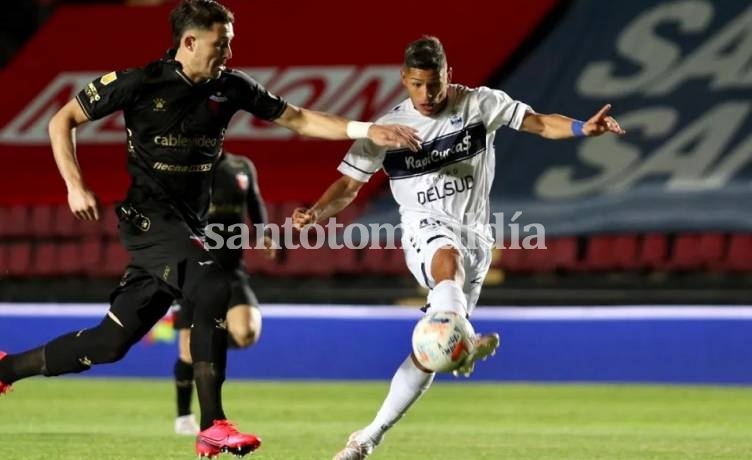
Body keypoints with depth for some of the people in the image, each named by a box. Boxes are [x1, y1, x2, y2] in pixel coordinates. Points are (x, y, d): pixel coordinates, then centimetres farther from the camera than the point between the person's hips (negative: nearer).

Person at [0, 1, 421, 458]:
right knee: (213, 288, -28)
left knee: (111, 342, 4)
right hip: (148, 215, -6)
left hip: (188, 227, 6)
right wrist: (76, 186, -11)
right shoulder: (139, 83, -9)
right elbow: (62, 121, -1)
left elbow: (298, 119, 10)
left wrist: (367, 130, 0)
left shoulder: (230, 87, 4)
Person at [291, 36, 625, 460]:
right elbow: (349, 184, 3)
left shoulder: (479, 104, 0)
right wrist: (316, 215, -16)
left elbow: (539, 123, -5)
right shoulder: (388, 128, 1)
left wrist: (583, 128, -24)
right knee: (448, 258, -41)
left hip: (474, 234, 2)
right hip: (426, 232, -2)